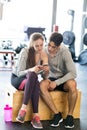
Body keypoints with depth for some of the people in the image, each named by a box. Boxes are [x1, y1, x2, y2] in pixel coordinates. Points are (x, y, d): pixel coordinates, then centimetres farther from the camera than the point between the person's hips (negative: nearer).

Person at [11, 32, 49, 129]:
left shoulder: (43, 54, -6)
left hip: (31, 81, 3)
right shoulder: (25, 52, -18)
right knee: (32, 75, -37)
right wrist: (31, 70, -38)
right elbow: (19, 73, -18)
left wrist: (45, 67, -27)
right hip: (17, 78, -3)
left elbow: (44, 76, -5)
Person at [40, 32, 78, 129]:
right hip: (52, 79, 3)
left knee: (72, 84, -37)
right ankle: (57, 114, -20)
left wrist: (57, 82, -28)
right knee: (42, 85, -31)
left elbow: (73, 73, -23)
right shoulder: (44, 51, -10)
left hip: (64, 79, -2)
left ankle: (70, 115, -19)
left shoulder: (64, 52, -20)